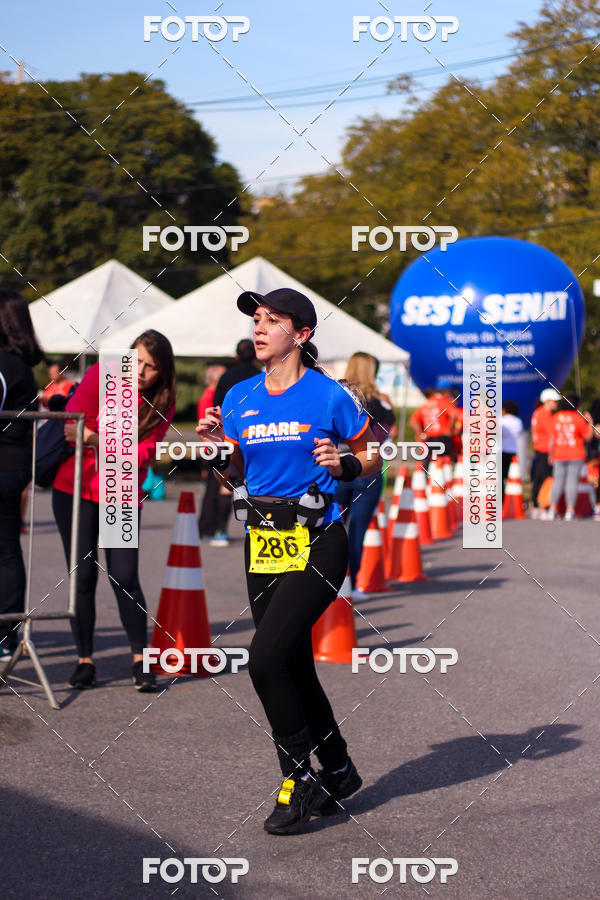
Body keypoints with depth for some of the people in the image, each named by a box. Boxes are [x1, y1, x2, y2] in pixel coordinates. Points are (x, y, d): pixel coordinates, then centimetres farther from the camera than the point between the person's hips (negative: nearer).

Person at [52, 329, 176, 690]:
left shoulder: (163, 405, -2)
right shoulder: (101, 377, -6)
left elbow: (144, 454, -11)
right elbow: (71, 424, -12)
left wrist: (97, 441, -24)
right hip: (75, 490, 0)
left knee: (125, 577, -7)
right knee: (83, 576, 0)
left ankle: (140, 659, 3)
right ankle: (85, 660, 10)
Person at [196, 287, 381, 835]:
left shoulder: (329, 397, -7)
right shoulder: (239, 399, 8)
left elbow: (372, 458, 2)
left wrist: (343, 465, -17)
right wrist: (217, 447, -3)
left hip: (318, 543, -6)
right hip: (264, 544, 6)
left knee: (266, 659, -17)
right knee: (295, 668, 13)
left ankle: (302, 782, 0)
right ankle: (338, 773, 31)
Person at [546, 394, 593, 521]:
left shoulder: (555, 417, 3)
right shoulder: (578, 418, -7)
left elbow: (552, 438, 5)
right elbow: (587, 436, -2)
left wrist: (551, 455, 13)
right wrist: (589, 422, 11)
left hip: (559, 455, 3)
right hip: (576, 455, -3)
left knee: (557, 481, 7)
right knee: (572, 480, -2)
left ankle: (552, 510, 5)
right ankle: (570, 510, -6)